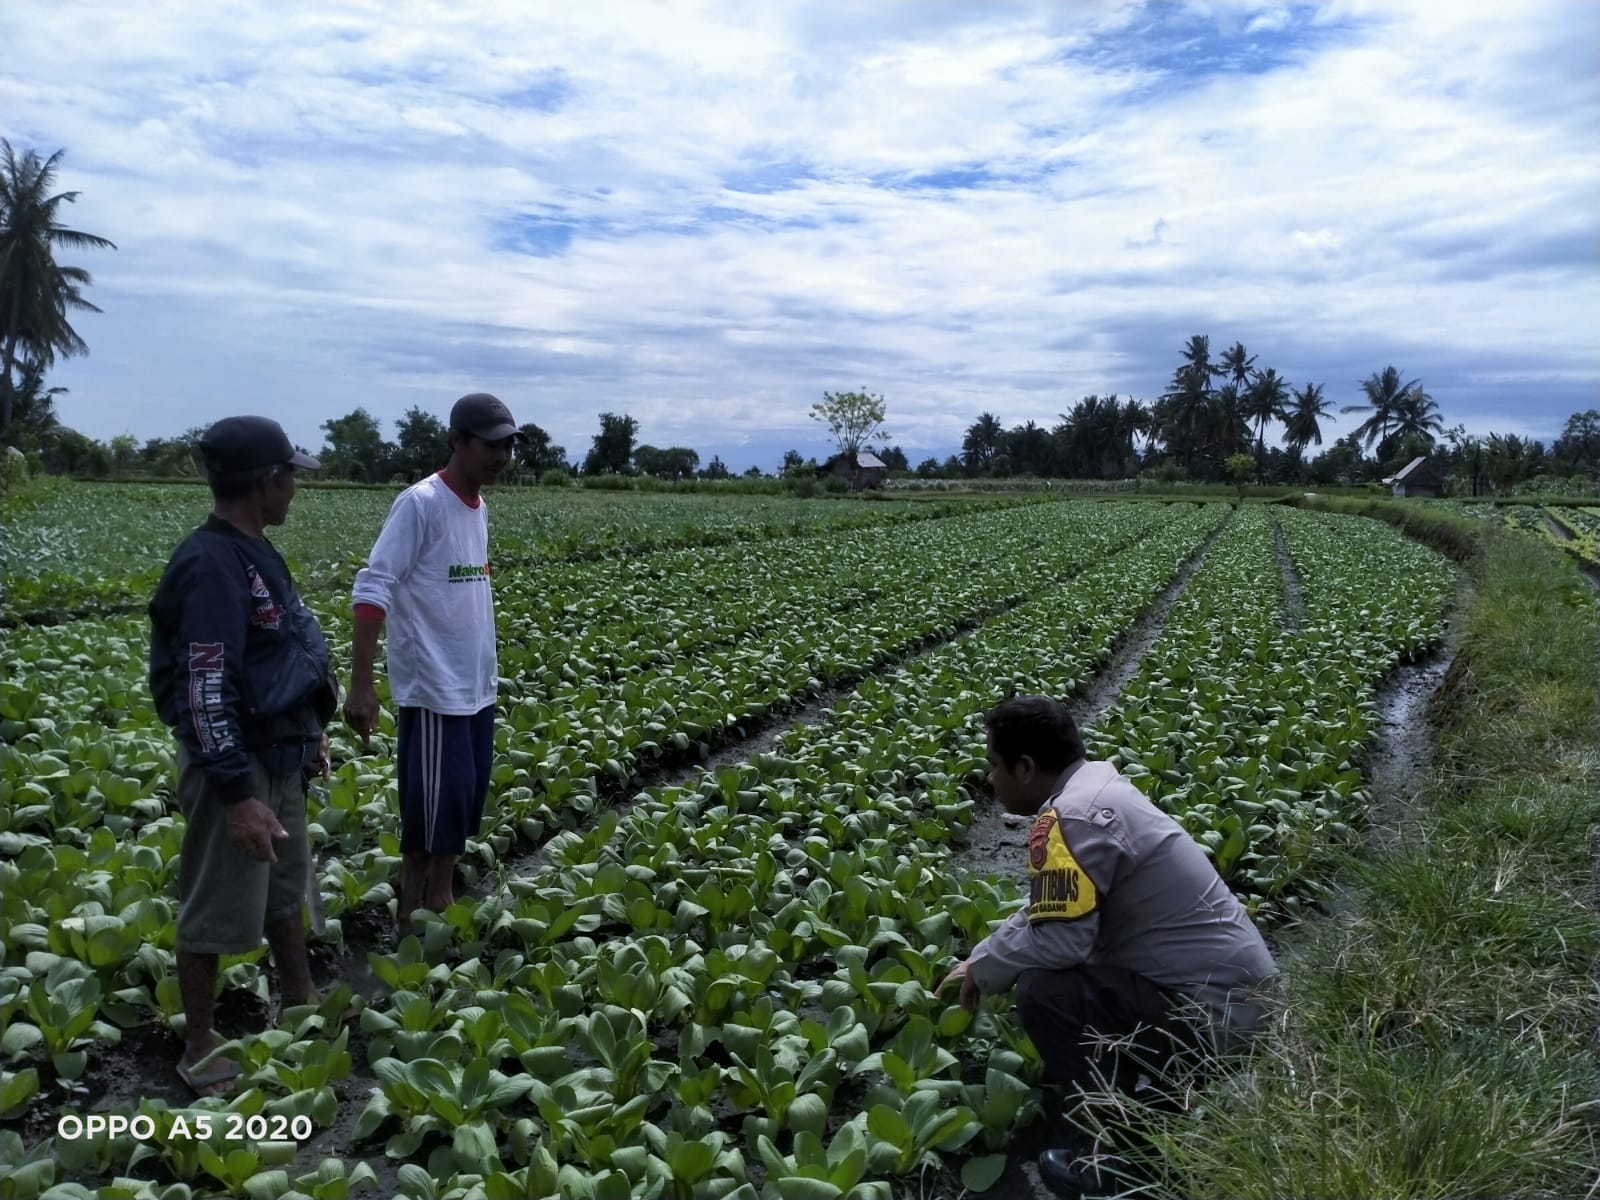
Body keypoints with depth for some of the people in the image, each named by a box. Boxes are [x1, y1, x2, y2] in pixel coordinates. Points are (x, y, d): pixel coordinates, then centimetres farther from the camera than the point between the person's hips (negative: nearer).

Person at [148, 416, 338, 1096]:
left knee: (285, 886, 22)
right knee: (217, 913, 5)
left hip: (276, 754, 10)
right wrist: (237, 793, -27)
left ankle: (300, 1005, 39)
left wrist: (309, 731, 23)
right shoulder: (212, 566, -24)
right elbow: (205, 691, -27)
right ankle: (200, 1050, 21)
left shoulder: (251, 552, 7)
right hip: (235, 764, -10)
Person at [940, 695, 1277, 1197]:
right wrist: (976, 961, 16)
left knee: (1042, 991, -15)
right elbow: (1047, 910, 17)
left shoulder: (1068, 818, -22)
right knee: (1061, 968, 19)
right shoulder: (1095, 787, 8)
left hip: (1213, 1005, -10)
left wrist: (984, 970, -6)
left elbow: (1057, 939, -25)